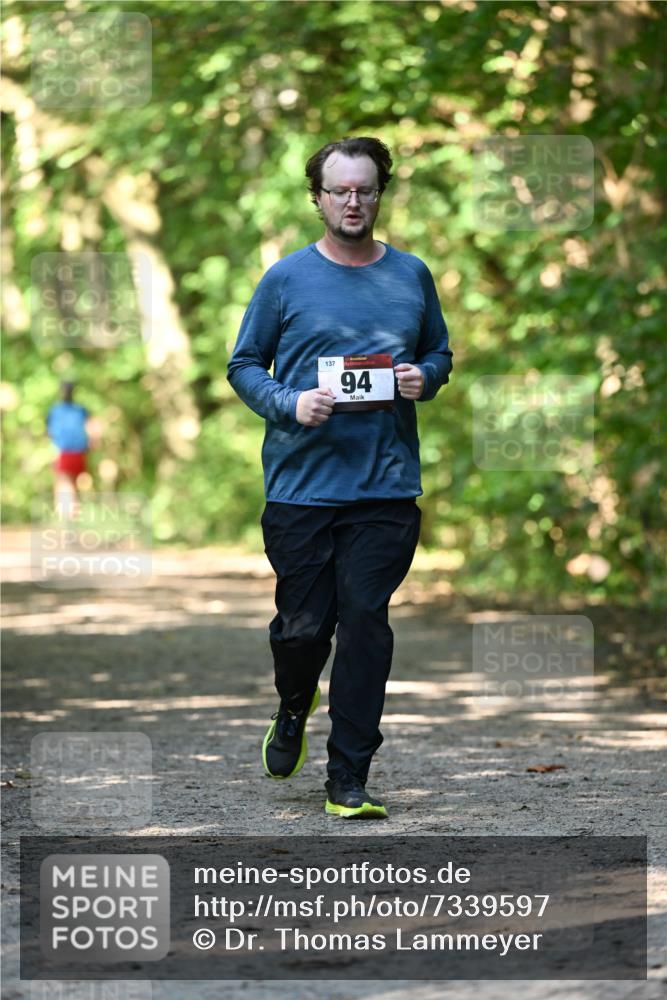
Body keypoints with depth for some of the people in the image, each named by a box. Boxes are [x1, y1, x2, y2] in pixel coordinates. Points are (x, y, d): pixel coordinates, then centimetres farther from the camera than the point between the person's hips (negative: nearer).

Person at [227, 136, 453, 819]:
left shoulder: (411, 276, 9)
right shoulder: (286, 279, 3)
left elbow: (439, 352, 21)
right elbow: (243, 364, 7)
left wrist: (422, 378, -3)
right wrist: (288, 403, -11)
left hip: (387, 487, 1)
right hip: (300, 484, -1)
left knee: (365, 626, -4)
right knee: (302, 625, 2)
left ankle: (348, 779, 3)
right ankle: (293, 711, 36)